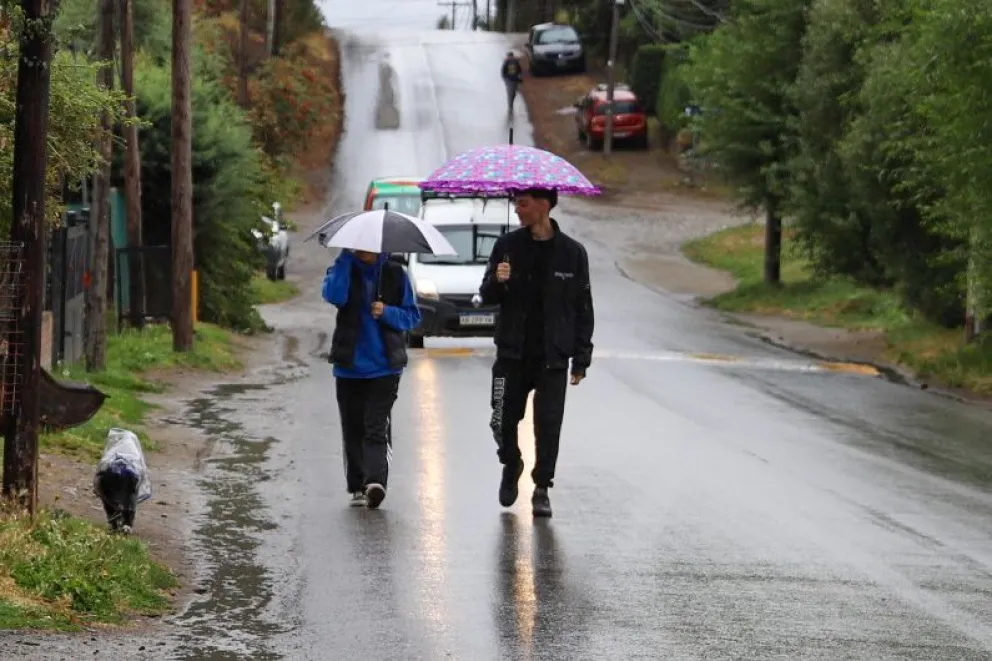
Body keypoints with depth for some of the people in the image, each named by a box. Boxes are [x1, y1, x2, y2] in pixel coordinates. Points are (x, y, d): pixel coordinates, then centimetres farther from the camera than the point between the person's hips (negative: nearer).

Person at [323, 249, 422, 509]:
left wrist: (388, 313, -13)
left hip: (385, 368, -2)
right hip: (349, 368, 2)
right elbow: (334, 296, -19)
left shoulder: (395, 274, 5)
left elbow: (412, 316, 6)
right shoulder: (343, 271, 4)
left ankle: (375, 482, -25)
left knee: (377, 428, -14)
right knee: (353, 429, 7)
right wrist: (346, 257, -17)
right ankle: (357, 487, 17)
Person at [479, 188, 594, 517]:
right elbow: (487, 296, 6)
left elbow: (583, 309, 4)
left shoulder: (572, 252, 0)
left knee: (548, 425, -3)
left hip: (552, 356, -1)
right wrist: (498, 282, -19)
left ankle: (542, 489, 10)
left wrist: (581, 359, 1)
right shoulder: (508, 245, 3)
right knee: (503, 421, 2)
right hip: (512, 354, 1)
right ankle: (511, 466, 31)